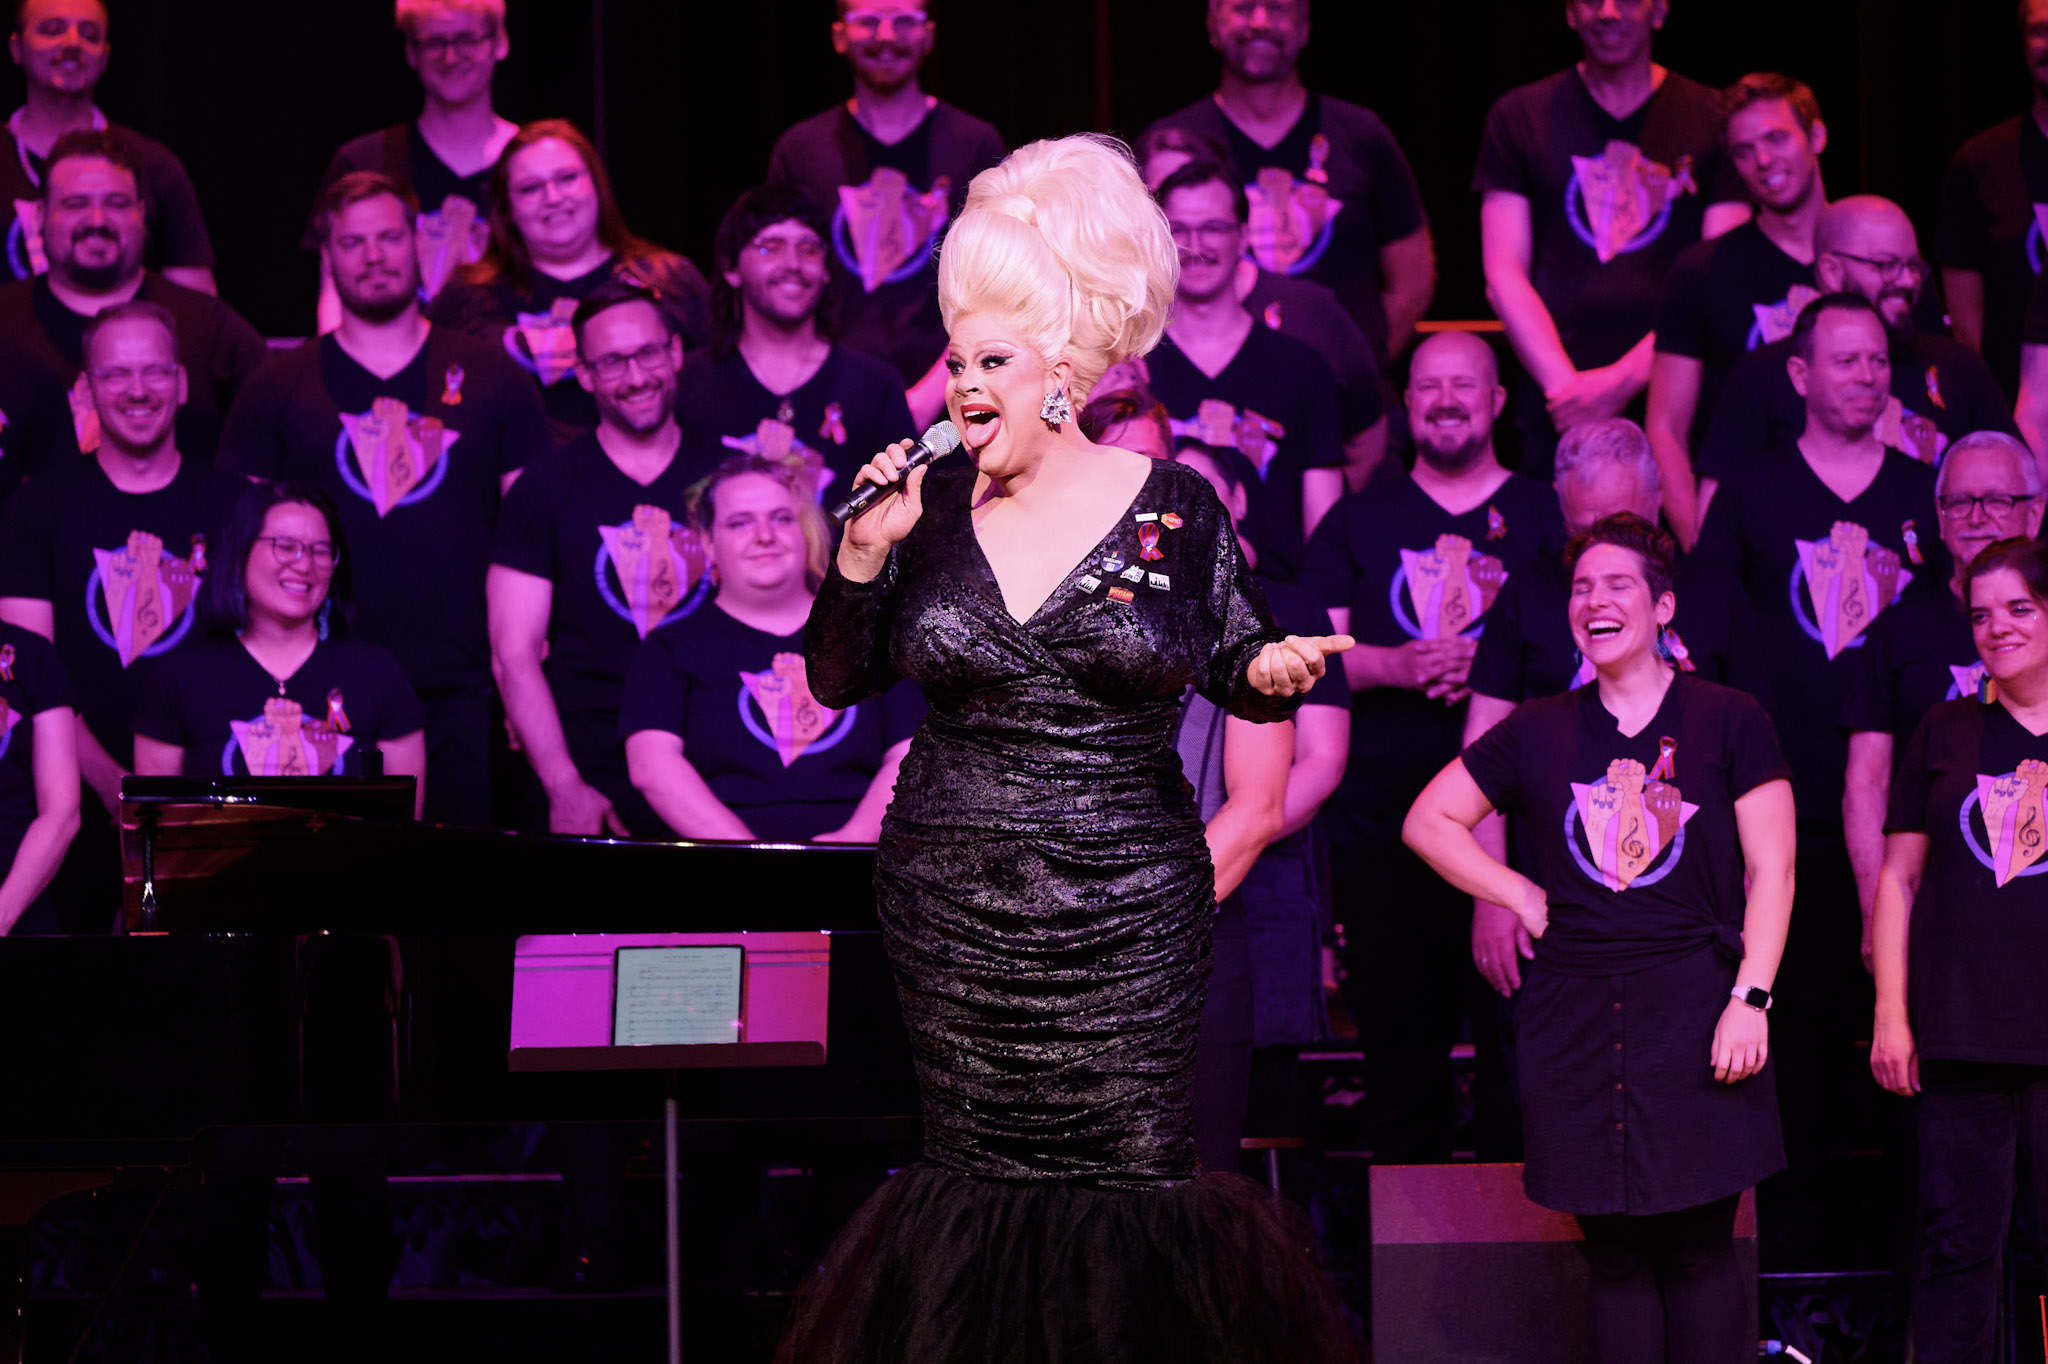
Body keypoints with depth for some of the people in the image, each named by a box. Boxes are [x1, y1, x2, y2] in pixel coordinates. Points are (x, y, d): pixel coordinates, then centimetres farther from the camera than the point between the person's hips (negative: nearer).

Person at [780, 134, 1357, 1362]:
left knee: (1140, 1182, -4)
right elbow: (836, 682, 5)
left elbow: (1236, 664, 7)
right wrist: (865, 556, -10)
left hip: (1124, 914, -2)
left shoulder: (1172, 509, -2)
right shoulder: (934, 506, 3)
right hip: (953, 912, 2)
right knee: (981, 1181, 7)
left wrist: (1273, 671, -16)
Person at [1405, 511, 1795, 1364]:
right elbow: (1427, 822, 18)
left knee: (1699, 1253, -4)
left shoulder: (1729, 721, 4)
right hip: (1574, 1020, 3)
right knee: (1615, 1255, 4)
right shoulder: (1540, 732, 12)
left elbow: (1771, 869, 1)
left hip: (1693, 1006, -3)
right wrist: (1521, 896, 6)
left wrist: (1750, 997, -9)